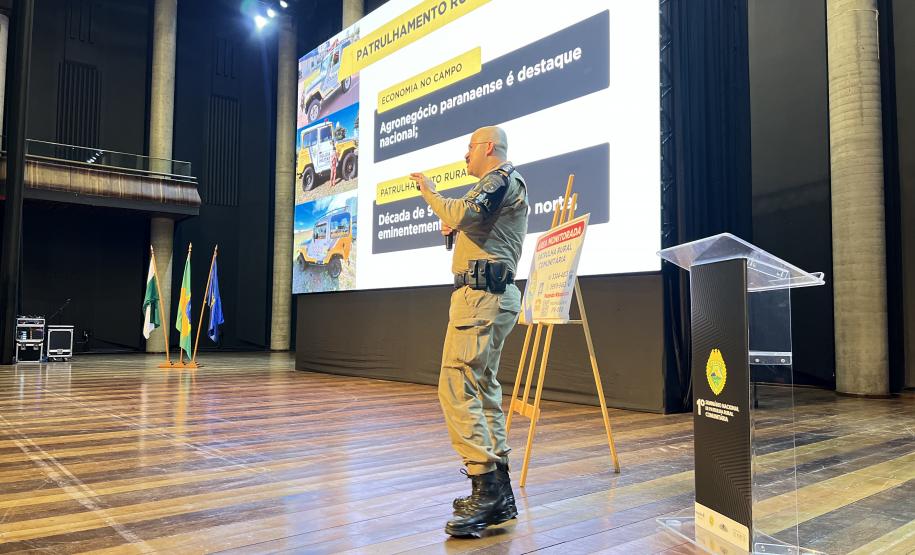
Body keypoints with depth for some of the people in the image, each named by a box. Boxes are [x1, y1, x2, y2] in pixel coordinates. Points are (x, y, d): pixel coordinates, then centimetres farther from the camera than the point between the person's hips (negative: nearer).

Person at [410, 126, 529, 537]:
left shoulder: (502, 178, -3)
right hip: (490, 292, 11)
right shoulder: (501, 185, 28)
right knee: (483, 390, 10)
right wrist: (456, 228, 17)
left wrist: (429, 191, -5)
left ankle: (486, 489, -16)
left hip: (481, 292, -11)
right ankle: (499, 494, 14)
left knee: (456, 388, -16)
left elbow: (463, 214, -21)